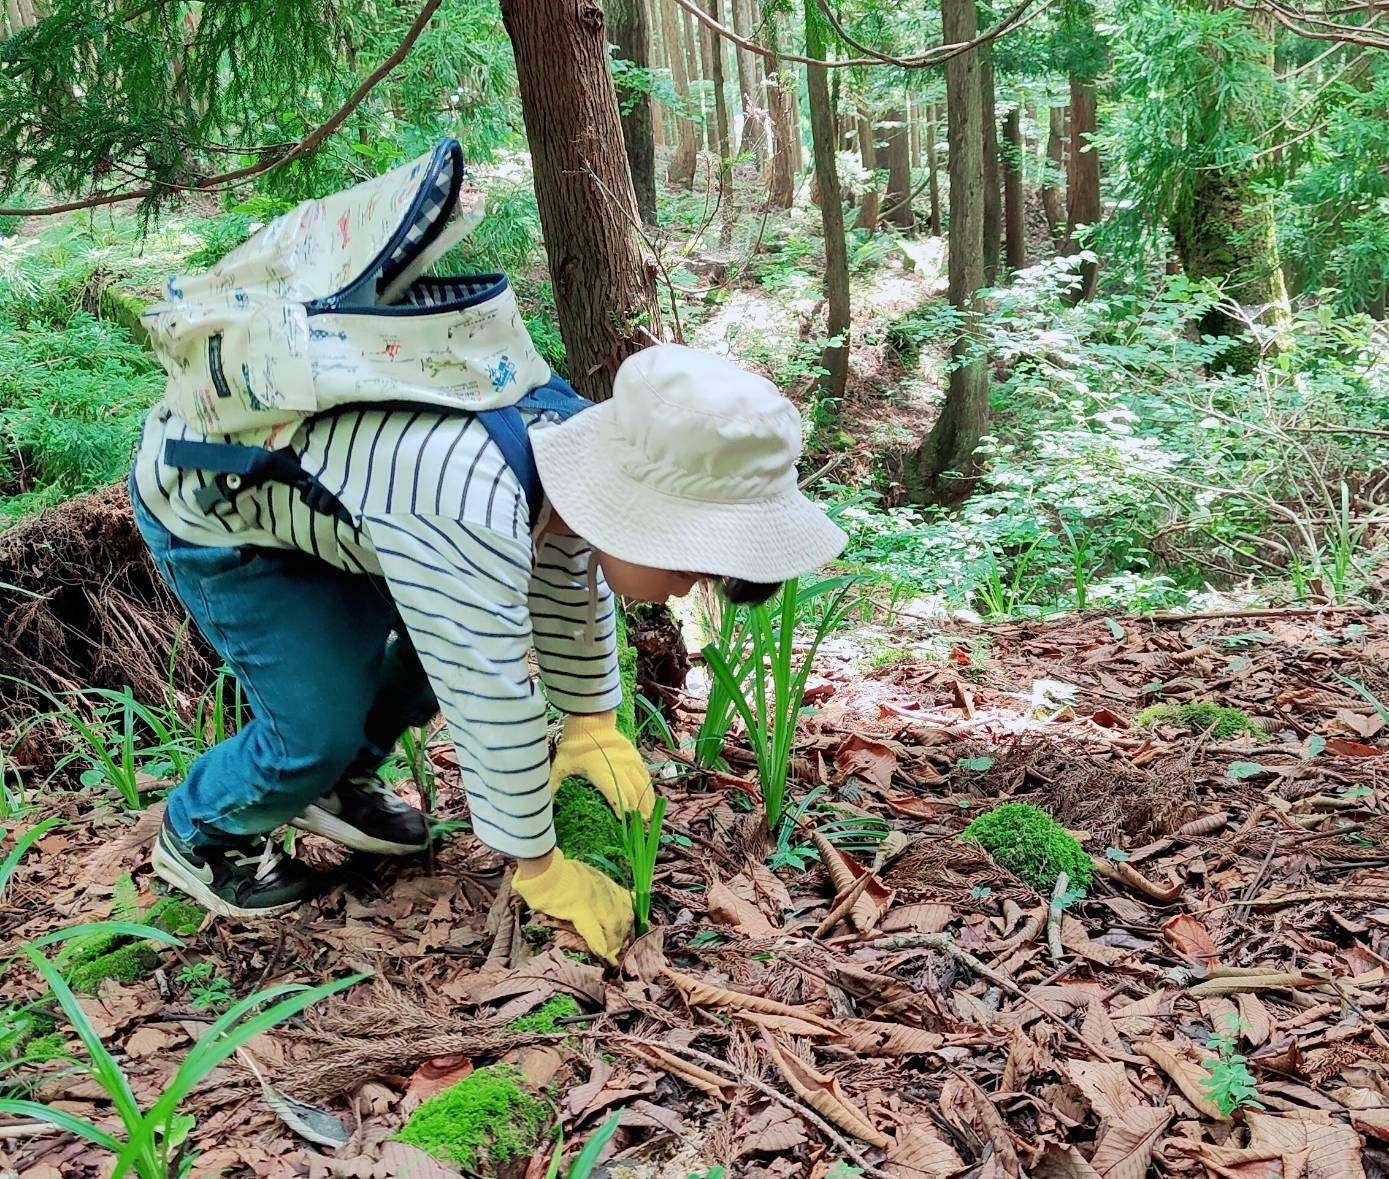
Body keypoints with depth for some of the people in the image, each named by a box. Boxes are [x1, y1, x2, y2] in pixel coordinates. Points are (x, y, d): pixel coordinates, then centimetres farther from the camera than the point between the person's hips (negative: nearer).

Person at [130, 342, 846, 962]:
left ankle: (339, 783, 27)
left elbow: (572, 583, 4)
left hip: (312, 475, 8)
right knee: (318, 731, -11)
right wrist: (541, 871, -21)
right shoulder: (469, 517, -41)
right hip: (201, 502, -8)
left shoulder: (564, 439, -15)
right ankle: (198, 834, 18)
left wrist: (593, 723, 7)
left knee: (454, 631, 7)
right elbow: (493, 707, -33)